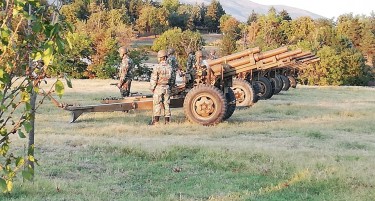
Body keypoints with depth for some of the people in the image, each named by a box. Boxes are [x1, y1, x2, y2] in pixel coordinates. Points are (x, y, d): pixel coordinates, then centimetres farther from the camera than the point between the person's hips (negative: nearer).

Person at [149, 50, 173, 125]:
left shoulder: (157, 67, -12)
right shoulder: (169, 67, 5)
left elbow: (153, 79, -10)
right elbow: (171, 78, 9)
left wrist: (152, 88, 1)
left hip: (159, 88, -5)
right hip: (167, 88, 5)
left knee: (157, 104, -2)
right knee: (166, 104, 9)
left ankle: (156, 121, -3)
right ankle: (167, 120, 11)